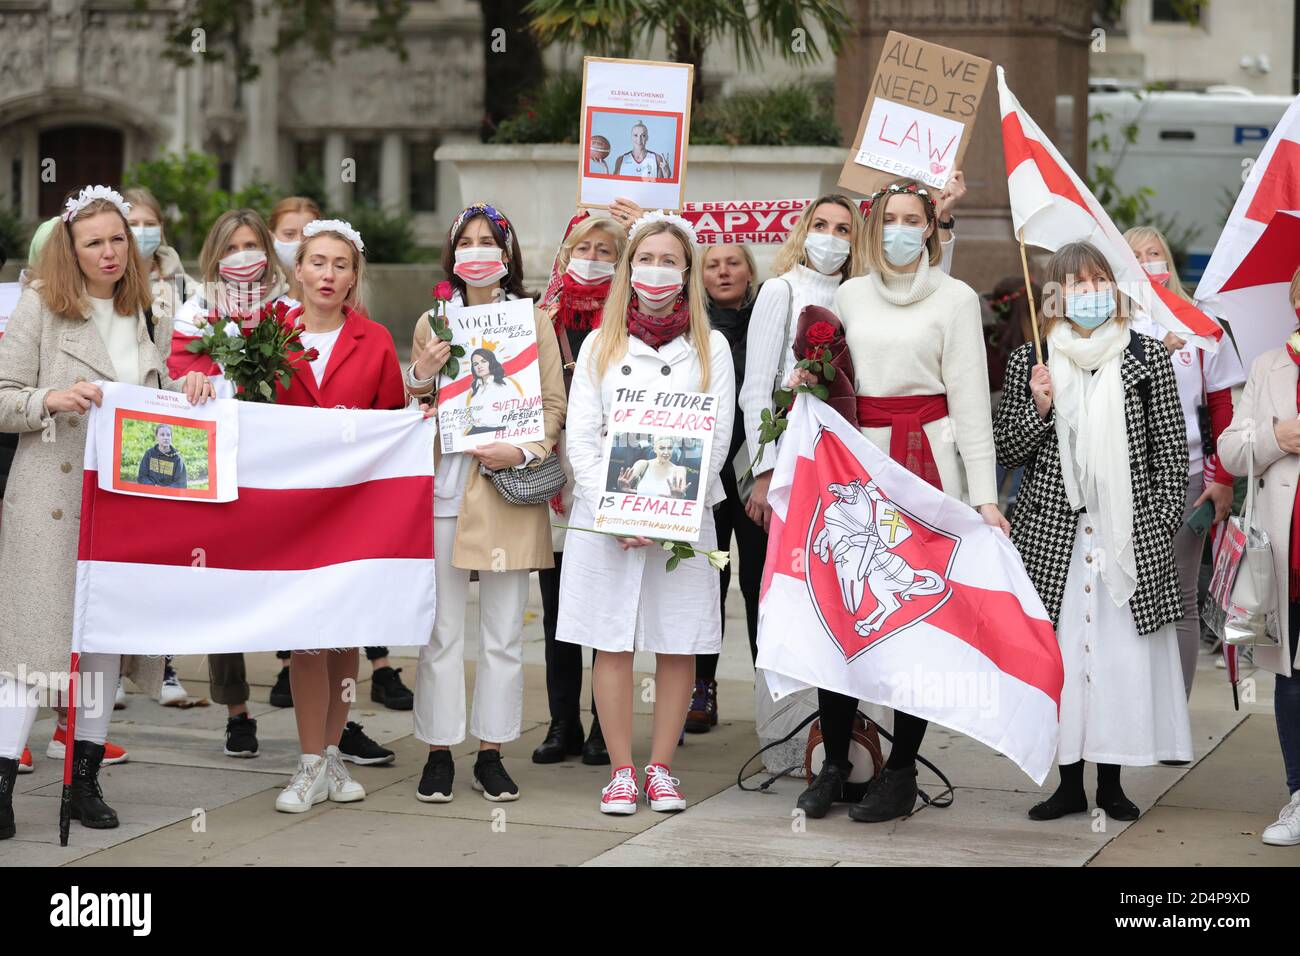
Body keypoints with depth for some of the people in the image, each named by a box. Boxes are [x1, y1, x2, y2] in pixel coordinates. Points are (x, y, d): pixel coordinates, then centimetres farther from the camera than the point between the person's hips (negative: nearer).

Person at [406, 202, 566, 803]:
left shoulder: (534, 320, 7)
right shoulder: (433, 322, 12)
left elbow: (554, 403, 5)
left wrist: (526, 452, -12)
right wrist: (419, 376, -6)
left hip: (508, 492, -1)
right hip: (444, 488, 1)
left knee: (504, 633, 3)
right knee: (441, 629, 0)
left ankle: (491, 754, 12)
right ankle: (439, 753, 8)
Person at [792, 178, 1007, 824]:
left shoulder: (955, 299, 2)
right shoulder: (850, 296, 14)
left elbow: (970, 401, -2)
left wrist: (983, 495, -7)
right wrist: (809, 384, 1)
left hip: (926, 462, -4)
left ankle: (901, 772, 4)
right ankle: (835, 761, 10)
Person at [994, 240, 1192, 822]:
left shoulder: (1147, 358, 5)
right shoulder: (1029, 363, 6)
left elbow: (1172, 451, 6)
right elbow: (1006, 452, 9)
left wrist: (1161, 526, -1)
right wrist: (1037, 408, -8)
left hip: (1128, 535, 0)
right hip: (1051, 535, 0)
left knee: (1123, 653, 0)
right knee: (1059, 652, 0)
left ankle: (1111, 782, 12)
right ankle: (1069, 783, 11)